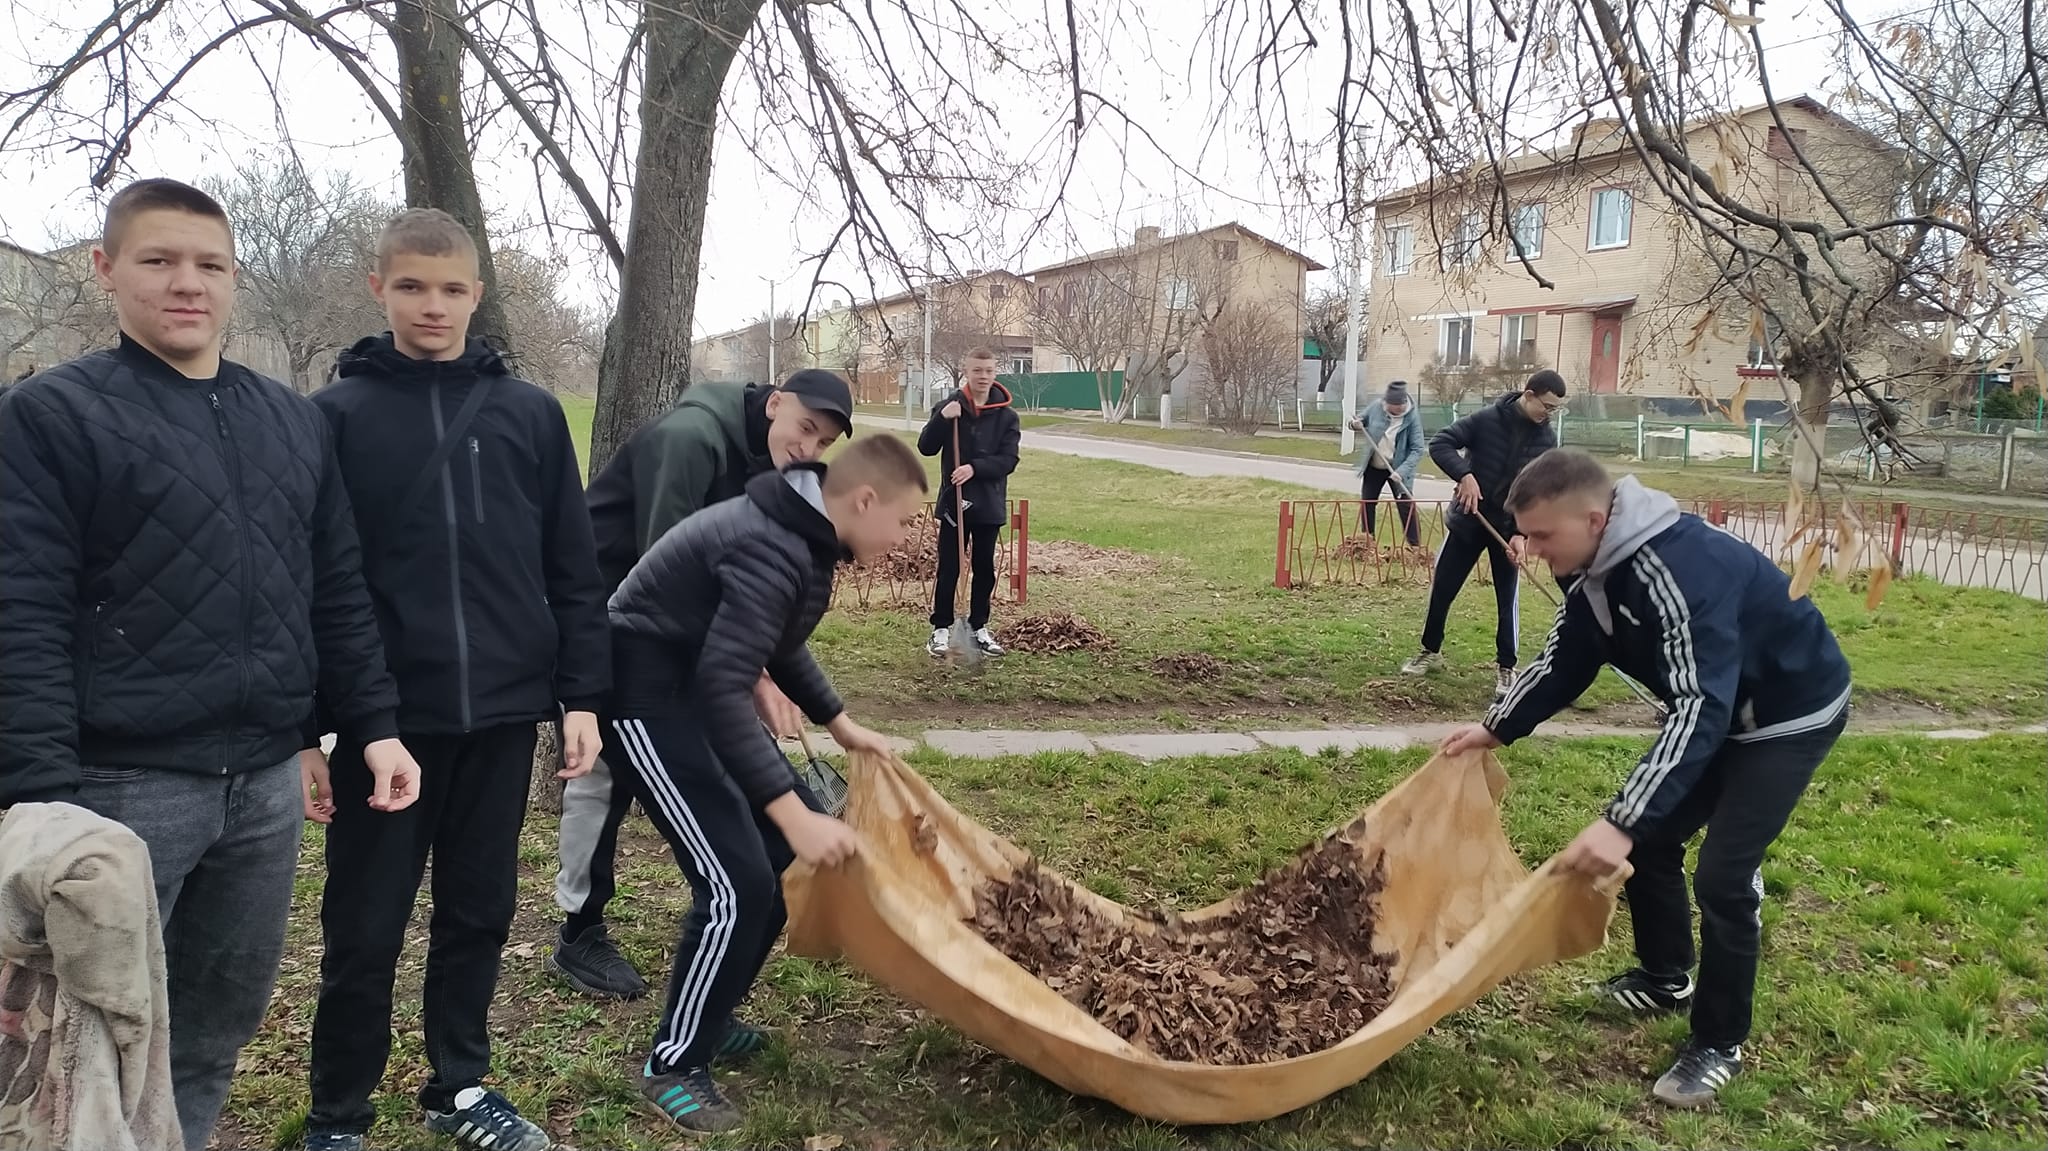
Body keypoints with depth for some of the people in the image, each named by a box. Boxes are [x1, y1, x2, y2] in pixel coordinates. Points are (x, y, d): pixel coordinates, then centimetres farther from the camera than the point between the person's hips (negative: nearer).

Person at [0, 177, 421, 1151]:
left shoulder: (296, 422, 12)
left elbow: (338, 594, 14)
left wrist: (373, 725, 8)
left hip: (267, 782, 5)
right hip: (124, 784, -5)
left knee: (222, 1020, 16)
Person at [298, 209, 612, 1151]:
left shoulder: (530, 413, 5)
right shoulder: (336, 414, -1)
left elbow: (573, 570, 6)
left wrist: (582, 695, 2)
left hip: (503, 711, 2)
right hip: (385, 717, -2)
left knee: (480, 912, 14)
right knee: (365, 930, 8)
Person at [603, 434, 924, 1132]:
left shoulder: (802, 534, 5)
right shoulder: (772, 549, -27)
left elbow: (778, 645, 22)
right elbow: (724, 688, -33)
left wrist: (838, 723, 24)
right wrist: (791, 813, -35)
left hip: (697, 687, 11)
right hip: (649, 695, -10)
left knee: (795, 846, 12)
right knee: (739, 881, -13)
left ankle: (709, 1017, 25)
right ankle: (674, 1066, 6)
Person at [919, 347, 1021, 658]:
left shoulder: (1007, 416, 0)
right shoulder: (950, 407, 0)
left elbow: (1008, 460, -7)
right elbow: (926, 447, -6)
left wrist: (975, 468, -21)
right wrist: (942, 419, -21)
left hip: (989, 505, 1)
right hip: (953, 501, -1)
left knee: (984, 569, 10)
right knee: (948, 569, 2)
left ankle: (980, 628, 22)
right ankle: (940, 630, 10)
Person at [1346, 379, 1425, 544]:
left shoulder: (1412, 416, -21)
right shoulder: (1376, 406, -12)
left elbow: (1417, 449, -21)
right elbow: (1362, 421, 7)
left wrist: (1402, 470, -32)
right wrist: (1356, 424, -18)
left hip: (1398, 469, -4)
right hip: (1373, 467, 4)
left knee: (1406, 507, -3)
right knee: (1366, 504, 11)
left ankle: (1416, 547, 5)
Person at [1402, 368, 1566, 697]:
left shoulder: (1547, 439, -5)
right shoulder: (1488, 418, -13)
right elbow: (1440, 444, -14)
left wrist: (1521, 533, -18)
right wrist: (1465, 475, -29)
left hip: (1509, 527, 1)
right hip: (1467, 520, -1)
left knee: (1508, 600, 3)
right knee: (1441, 588, 7)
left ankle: (1506, 667, 16)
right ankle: (1431, 652, 26)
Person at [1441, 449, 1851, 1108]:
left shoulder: (1681, 569, -37)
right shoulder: (1598, 572, -8)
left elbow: (1700, 708, -44)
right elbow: (1563, 663, 9)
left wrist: (1622, 821, -50)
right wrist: (1497, 730, 7)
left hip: (1791, 713, -9)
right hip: (1720, 709, 9)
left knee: (1723, 875, -13)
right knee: (1650, 836, 12)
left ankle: (1720, 1044, 7)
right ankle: (1666, 979, 34)